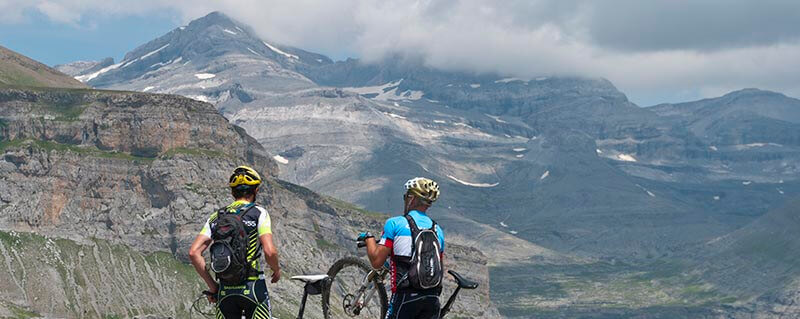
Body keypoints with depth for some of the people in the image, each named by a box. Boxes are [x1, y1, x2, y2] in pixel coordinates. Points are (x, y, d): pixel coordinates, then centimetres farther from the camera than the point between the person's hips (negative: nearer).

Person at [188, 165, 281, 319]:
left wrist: (211, 285, 3)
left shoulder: (216, 218, 9)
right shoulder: (259, 213, -4)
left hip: (225, 290, 4)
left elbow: (194, 252, -2)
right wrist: (276, 270, 5)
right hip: (253, 288, -4)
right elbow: (269, 251, -16)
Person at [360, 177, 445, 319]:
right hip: (433, 298, 5)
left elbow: (376, 262, -5)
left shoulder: (395, 223, -2)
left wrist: (368, 237, 12)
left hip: (406, 296, -4)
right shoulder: (438, 230, 13)